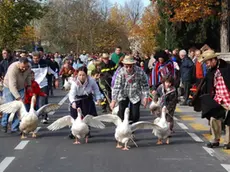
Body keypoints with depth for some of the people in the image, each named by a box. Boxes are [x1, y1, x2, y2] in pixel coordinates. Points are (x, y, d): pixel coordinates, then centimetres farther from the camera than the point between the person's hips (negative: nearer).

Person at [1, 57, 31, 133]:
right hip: (9, 88, -5)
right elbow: (12, 86, -40)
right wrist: (19, 98, -46)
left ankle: (14, 128, -1)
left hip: (20, 88, 5)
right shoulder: (13, 69, -36)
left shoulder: (28, 67, -16)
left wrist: (29, 85, 1)